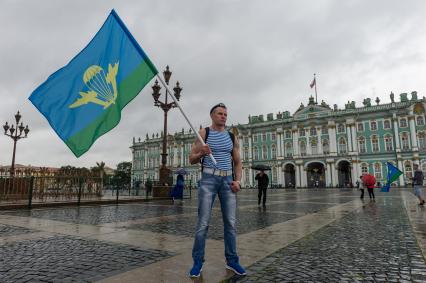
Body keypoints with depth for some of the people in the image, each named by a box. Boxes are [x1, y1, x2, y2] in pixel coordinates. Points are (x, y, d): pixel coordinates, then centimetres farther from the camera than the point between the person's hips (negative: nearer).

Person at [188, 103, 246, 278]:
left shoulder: (232, 137, 12)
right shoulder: (203, 133, 3)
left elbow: (238, 162, 14)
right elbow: (192, 159, 1)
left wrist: (238, 180, -2)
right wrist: (201, 153, -21)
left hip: (227, 180, 4)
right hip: (208, 178, -3)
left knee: (231, 222, 3)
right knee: (203, 222, -5)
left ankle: (232, 261, 16)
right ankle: (198, 262, 9)